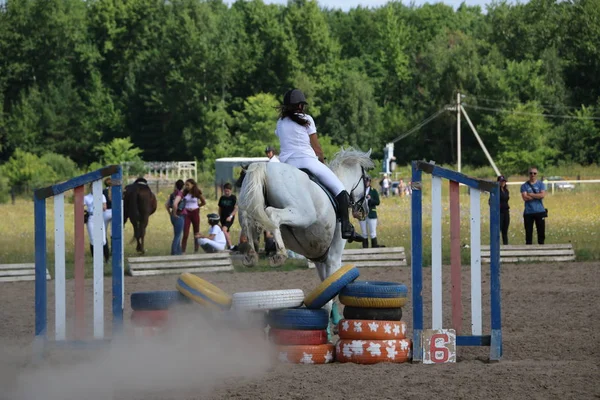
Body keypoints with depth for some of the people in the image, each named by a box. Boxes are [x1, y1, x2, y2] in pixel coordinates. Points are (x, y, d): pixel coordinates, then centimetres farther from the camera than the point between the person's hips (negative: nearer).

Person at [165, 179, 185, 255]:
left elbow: (166, 205, 13)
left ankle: (178, 252, 26)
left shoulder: (173, 194, 8)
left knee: (178, 235, 19)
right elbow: (175, 204, -32)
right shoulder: (180, 194, -17)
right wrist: (174, 214, -19)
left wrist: (170, 213, 17)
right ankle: (174, 253, 0)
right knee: (177, 236, -2)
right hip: (179, 217, -9)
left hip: (174, 217, 9)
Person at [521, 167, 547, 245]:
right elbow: (525, 197, -9)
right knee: (528, 233, 1)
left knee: (541, 232, 1)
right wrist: (537, 196, -7)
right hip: (528, 212, 0)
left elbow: (542, 195, -9)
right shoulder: (524, 186, 6)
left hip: (540, 212, 0)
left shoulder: (541, 184, 7)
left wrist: (531, 195, -7)